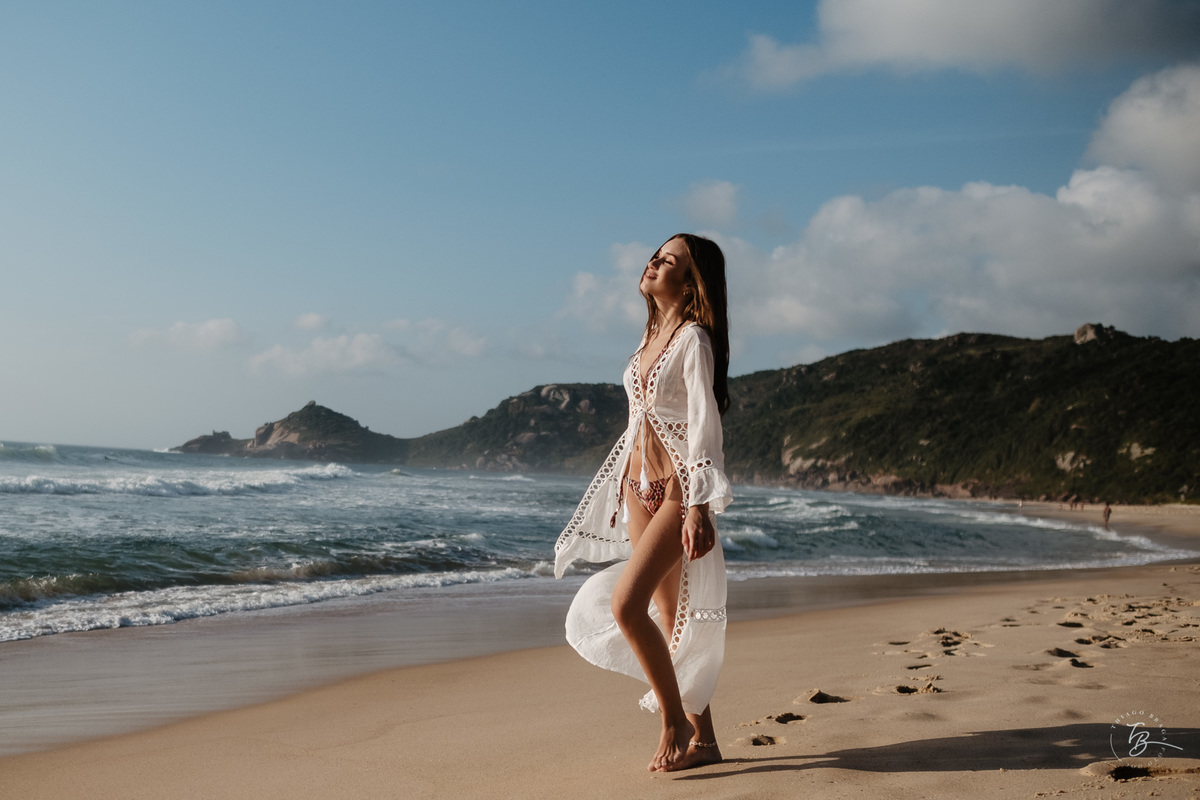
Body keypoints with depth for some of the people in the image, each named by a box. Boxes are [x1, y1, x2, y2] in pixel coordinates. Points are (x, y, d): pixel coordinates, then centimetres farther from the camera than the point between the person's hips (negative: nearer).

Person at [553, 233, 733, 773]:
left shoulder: (694, 339, -11)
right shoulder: (653, 335, 13)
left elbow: (704, 423, -18)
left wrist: (699, 505, -25)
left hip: (677, 486, -8)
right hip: (639, 485, 8)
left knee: (625, 603, -18)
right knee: (671, 619, 9)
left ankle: (675, 722, -2)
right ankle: (701, 739, 16)